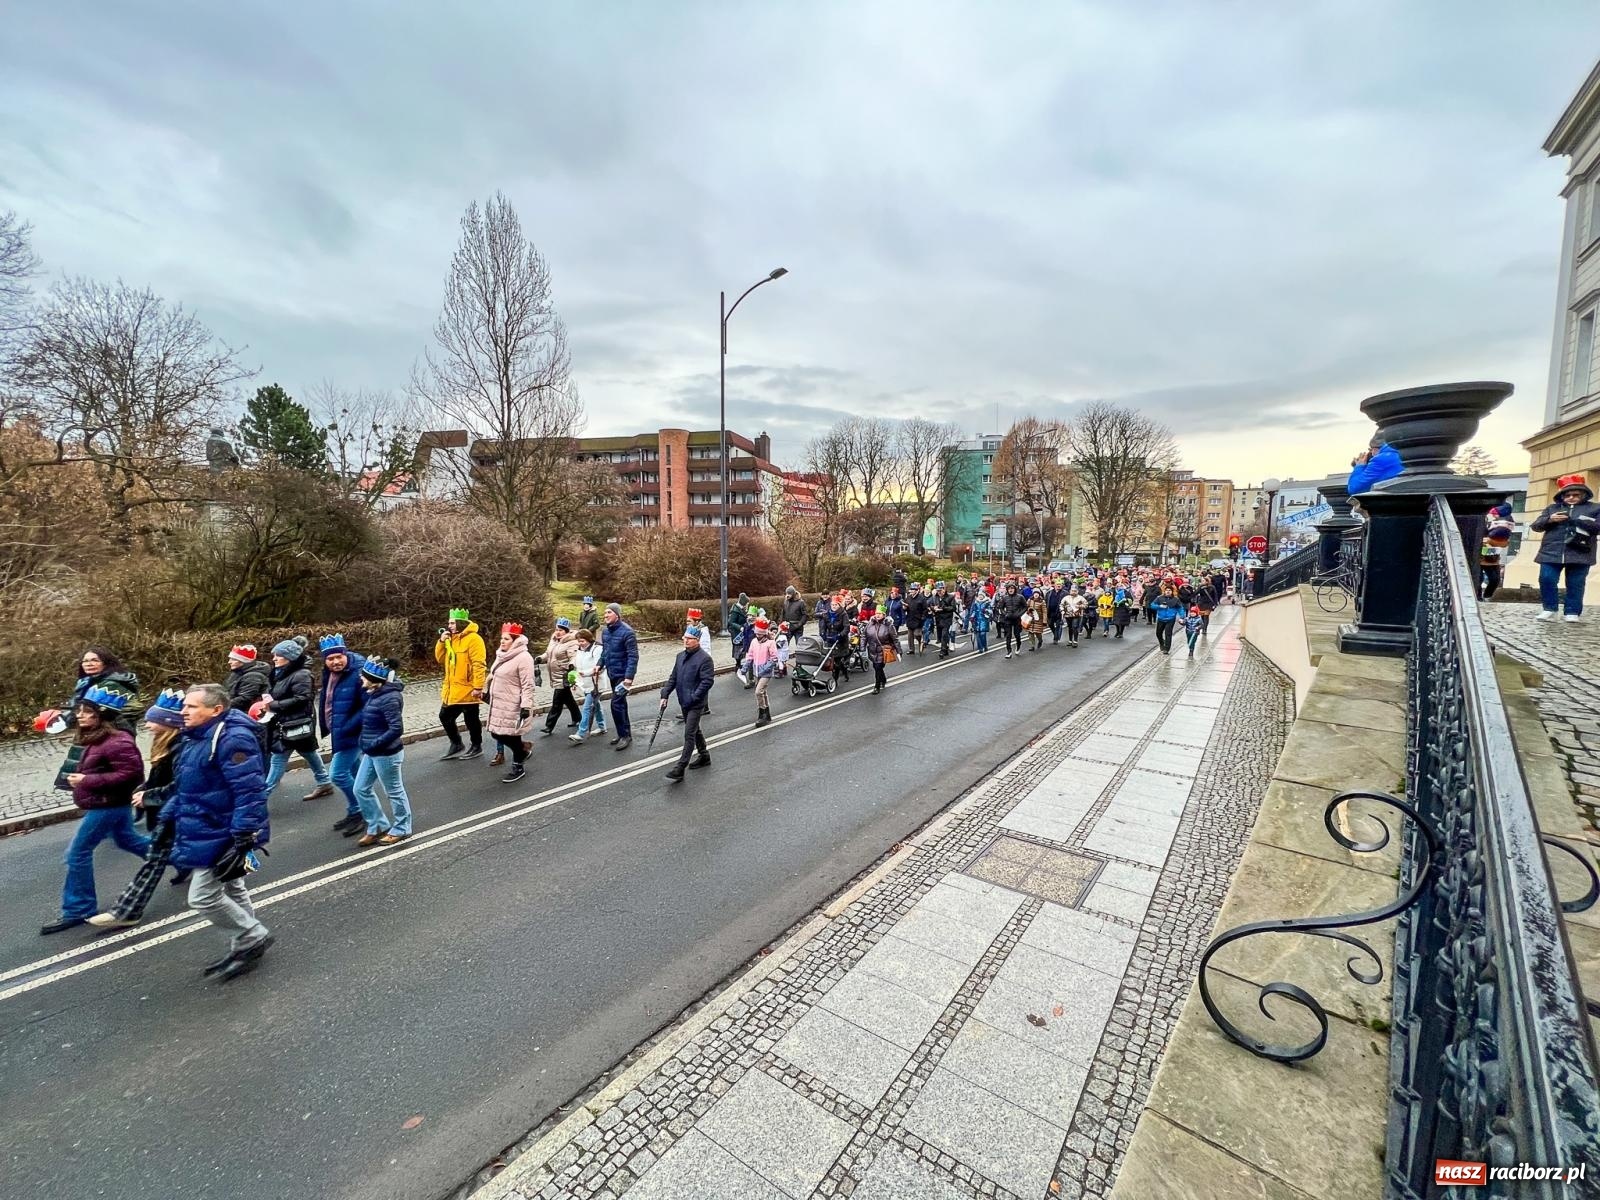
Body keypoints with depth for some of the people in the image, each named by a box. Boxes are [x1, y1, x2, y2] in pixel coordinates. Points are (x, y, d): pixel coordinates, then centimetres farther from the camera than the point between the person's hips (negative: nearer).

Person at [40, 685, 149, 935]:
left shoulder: (116, 741, -26)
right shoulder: (90, 736, 6)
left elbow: (131, 772, -30)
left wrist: (88, 781, -26)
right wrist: (78, 776, 4)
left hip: (107, 805, -10)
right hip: (113, 803, 10)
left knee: (77, 853, -1)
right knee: (128, 840, 23)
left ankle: (78, 910, 13)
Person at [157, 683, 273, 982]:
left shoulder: (232, 738, -25)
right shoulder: (195, 738, 8)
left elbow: (249, 792, -29)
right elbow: (184, 787, 22)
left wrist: (243, 840, -30)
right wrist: (168, 819, 18)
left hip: (220, 835, -10)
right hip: (206, 832, 10)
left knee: (203, 897, -4)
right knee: (230, 890, 20)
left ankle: (254, 937, 14)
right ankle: (245, 946, 34)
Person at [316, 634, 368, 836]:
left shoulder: (357, 674, -23)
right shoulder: (328, 675, 5)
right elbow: (324, 701, 18)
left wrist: (348, 727, -25)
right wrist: (326, 726, 10)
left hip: (352, 735, -9)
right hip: (339, 734, 9)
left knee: (337, 773, -8)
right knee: (353, 773, 19)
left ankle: (358, 811, 10)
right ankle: (356, 812, 32)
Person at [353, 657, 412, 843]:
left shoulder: (389, 698, -24)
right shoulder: (376, 693, 5)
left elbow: (396, 729, -28)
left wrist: (373, 745, -22)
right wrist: (367, 746, 9)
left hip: (387, 754, -10)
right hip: (372, 753, 10)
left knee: (394, 791, 7)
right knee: (361, 789, 15)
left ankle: (401, 829, 24)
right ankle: (377, 826, 29)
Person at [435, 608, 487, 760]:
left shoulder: (473, 639, -16)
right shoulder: (450, 639, 12)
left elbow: (479, 665, -21)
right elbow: (440, 659, 13)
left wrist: (478, 687, -24)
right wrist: (441, 641, -2)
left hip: (467, 689, -9)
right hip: (451, 689, 9)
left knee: (471, 720, 6)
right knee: (445, 717, 16)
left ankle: (476, 746, 23)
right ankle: (456, 745, 31)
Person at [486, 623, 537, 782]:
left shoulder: (523, 658, -19)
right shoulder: (501, 655, 9)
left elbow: (528, 685, -22)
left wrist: (526, 706, -25)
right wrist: (487, 691, 29)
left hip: (513, 706, -9)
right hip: (499, 704, 9)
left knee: (511, 736, 0)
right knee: (497, 733, 12)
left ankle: (518, 767, 17)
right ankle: (523, 749, 34)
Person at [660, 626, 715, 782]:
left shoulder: (704, 658, -16)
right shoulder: (681, 655, 8)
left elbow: (707, 681, -21)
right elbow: (673, 677, 12)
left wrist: (693, 698, -21)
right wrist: (665, 695, 3)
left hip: (696, 704, -8)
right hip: (684, 702, 8)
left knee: (689, 734, -6)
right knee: (694, 730, 21)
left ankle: (680, 768, -3)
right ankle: (704, 756, 38)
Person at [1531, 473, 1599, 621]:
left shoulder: (1595, 508, 11)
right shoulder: (1551, 508, 15)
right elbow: (1535, 526, 9)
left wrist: (1578, 521, -13)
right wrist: (1549, 519, -10)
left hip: (1580, 554, -1)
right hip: (1551, 552, 1)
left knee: (1575, 584, 3)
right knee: (1546, 580, -6)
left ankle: (1572, 613, 9)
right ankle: (1549, 610, 3)